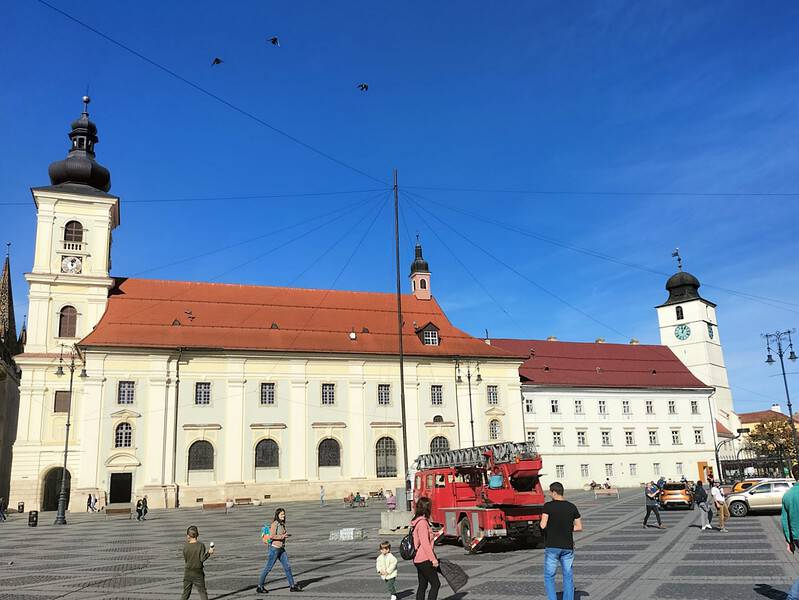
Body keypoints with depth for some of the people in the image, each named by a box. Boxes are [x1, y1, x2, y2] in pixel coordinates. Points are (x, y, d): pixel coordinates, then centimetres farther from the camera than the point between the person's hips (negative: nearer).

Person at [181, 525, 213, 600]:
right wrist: (208, 552, -7)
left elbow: (185, 559, 5)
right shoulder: (201, 545, -12)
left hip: (188, 572, 2)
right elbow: (202, 559, -17)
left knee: (185, 593, 15)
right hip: (198, 573, -2)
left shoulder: (185, 546, -6)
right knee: (202, 592, 5)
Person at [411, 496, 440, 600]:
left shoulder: (418, 521, 12)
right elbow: (425, 543, -21)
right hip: (425, 560, -10)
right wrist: (433, 559, -17)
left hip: (418, 560, 10)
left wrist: (433, 557, 21)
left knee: (422, 585, 13)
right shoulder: (422, 522, -18)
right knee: (435, 584, -4)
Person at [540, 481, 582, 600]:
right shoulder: (572, 507, 2)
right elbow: (579, 527, 6)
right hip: (568, 546, 4)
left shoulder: (548, 506, -10)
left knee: (549, 576, 7)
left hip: (552, 546, -3)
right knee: (568, 576, 13)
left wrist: (542, 522, 5)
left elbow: (543, 525, -16)